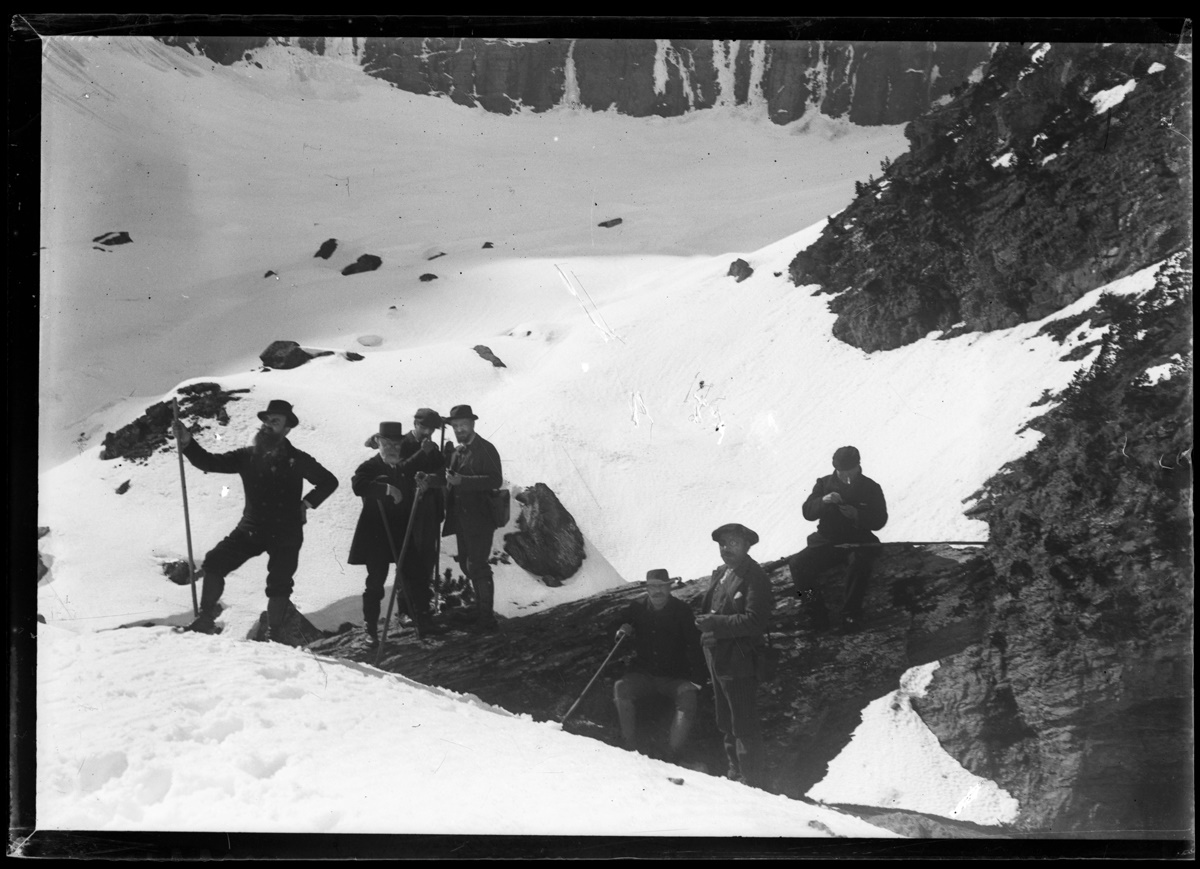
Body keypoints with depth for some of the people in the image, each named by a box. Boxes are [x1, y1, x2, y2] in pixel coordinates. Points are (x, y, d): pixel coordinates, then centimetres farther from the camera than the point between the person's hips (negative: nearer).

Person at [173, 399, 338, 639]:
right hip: (251, 529, 2)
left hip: (286, 532, -2)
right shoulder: (248, 456, 2)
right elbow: (210, 462, -5)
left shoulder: (297, 460, -2)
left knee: (279, 585, -3)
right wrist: (187, 443, -20)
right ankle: (206, 619, -2)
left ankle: (274, 635, 14)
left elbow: (328, 481, 9)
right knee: (214, 563, -12)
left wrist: (307, 503, -1)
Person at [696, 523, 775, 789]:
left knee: (744, 724, -3)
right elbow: (707, 609, 21)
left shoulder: (755, 578, -13)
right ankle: (736, 772, 30)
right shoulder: (719, 574, 13)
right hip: (717, 659, 9)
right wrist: (705, 622, 1)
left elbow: (755, 621, -21)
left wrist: (717, 624, -22)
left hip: (738, 661, -9)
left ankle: (752, 780, 5)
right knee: (727, 723, 18)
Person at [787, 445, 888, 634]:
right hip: (826, 541, 2)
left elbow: (880, 520, -2)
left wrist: (857, 516, -20)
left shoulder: (871, 488, 2)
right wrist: (823, 500, -22)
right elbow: (807, 512, -1)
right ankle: (817, 612, -11)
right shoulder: (825, 483, 6)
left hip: (858, 542, -2)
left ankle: (851, 615, -24)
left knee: (859, 564, -37)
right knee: (797, 564, -22)